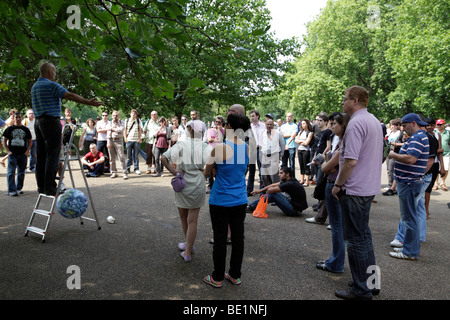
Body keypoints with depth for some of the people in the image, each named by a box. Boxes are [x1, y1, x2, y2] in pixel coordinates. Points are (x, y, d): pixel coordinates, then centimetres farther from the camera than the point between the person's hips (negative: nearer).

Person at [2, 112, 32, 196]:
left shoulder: (25, 129, 8)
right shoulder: (9, 129, 4)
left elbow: (30, 141, 12)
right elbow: (4, 141, 6)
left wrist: (27, 151, 0)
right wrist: (8, 151, -5)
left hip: (23, 154, 2)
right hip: (12, 154, -2)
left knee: (21, 172, 10)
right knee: (11, 172, -8)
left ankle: (19, 188, 22)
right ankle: (11, 190, -7)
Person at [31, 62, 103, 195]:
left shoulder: (34, 86, 17)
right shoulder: (51, 85, -11)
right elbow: (70, 96, -18)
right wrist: (89, 102, -18)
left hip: (38, 122, 9)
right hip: (51, 121, -9)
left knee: (41, 156, 9)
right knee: (52, 155, -8)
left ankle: (41, 186, 13)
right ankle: (50, 187, -8)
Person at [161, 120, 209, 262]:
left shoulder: (181, 144, -8)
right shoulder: (205, 147, -5)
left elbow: (163, 158, -17)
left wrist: (173, 171, -8)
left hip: (182, 185, 0)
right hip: (198, 186, 1)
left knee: (183, 217, 21)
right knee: (192, 220, 8)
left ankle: (188, 244, 37)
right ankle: (188, 252, 12)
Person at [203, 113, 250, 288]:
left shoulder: (220, 148, -17)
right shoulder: (247, 148, -1)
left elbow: (207, 173, -5)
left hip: (221, 201, -5)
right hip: (240, 200, 5)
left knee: (220, 239, 7)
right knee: (238, 237, 14)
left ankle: (217, 278, 21)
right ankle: (235, 275, 29)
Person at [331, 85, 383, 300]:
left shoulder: (356, 123, -18)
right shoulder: (374, 121, 14)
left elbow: (350, 161, -25)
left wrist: (338, 184, -13)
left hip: (355, 190, -10)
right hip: (370, 187, 10)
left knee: (355, 239, 0)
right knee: (364, 236, 19)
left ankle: (361, 290, 11)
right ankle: (371, 281, 30)